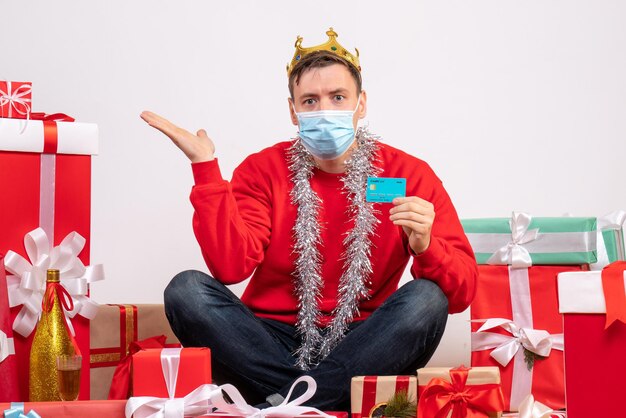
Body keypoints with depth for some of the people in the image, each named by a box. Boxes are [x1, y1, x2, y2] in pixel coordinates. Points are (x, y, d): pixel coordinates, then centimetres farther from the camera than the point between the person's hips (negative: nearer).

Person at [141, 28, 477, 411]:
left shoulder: (410, 175, -1)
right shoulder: (262, 170, 2)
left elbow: (462, 293, -6)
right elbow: (230, 267, -14)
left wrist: (425, 246, -28)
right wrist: (205, 166, -16)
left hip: (360, 351, 0)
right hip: (272, 348, 1)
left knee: (427, 298, -27)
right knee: (187, 289, -21)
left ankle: (283, 403, -23)